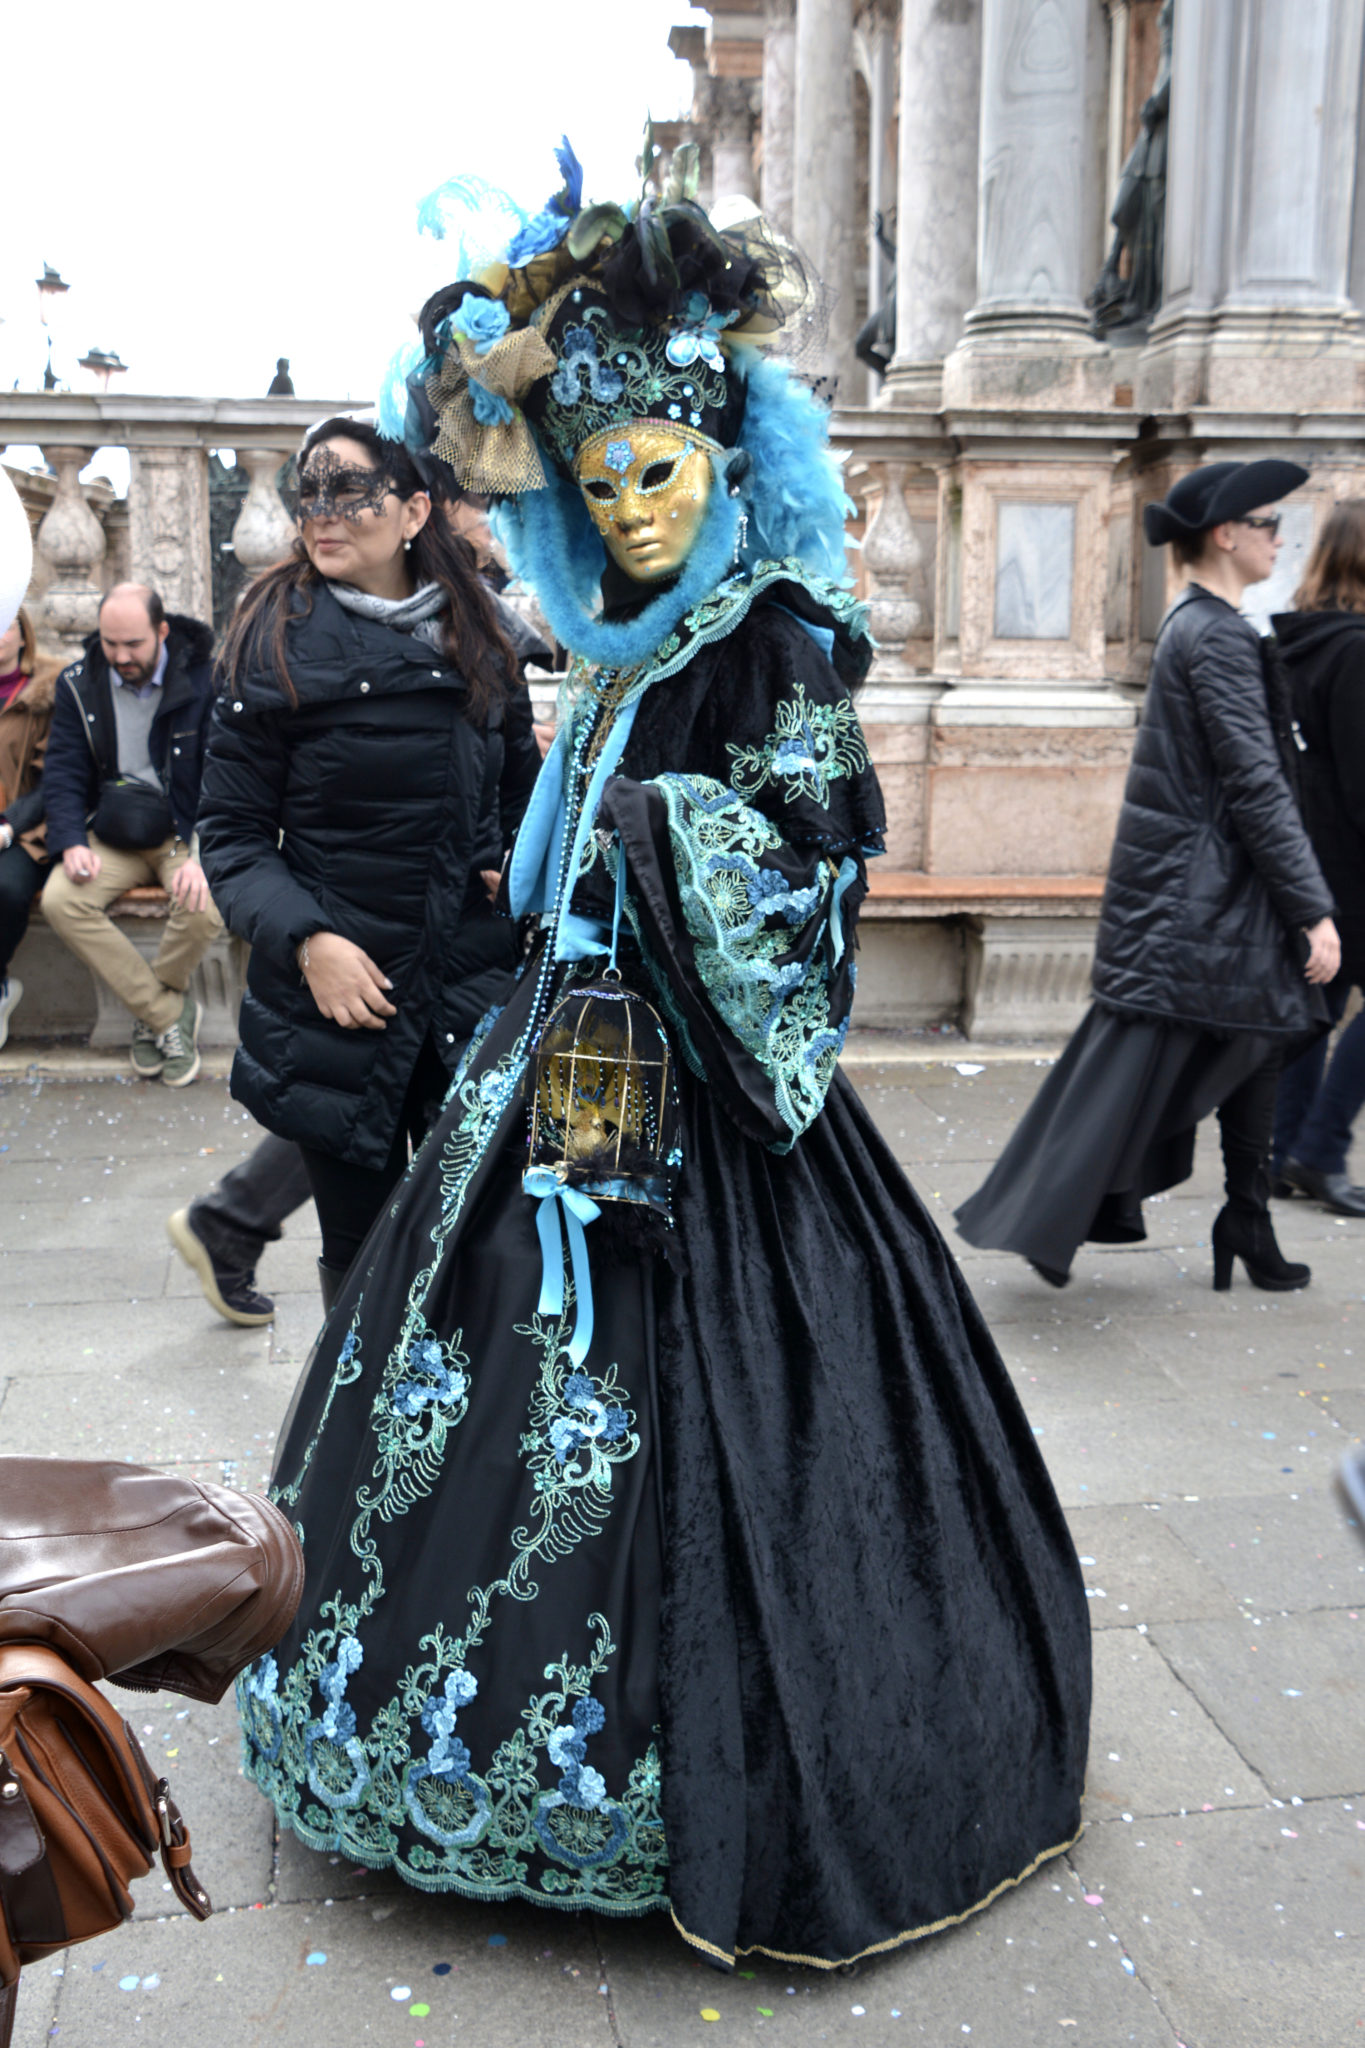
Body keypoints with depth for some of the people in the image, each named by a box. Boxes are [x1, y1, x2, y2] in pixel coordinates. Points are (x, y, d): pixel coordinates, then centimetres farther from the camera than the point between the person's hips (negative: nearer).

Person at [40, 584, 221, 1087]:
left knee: (204, 906, -34)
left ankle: (150, 1013, -3)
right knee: (59, 901, -25)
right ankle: (170, 1013, -15)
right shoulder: (79, 685, 3)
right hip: (112, 833, 3)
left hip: (185, 829, -3)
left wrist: (201, 854, -24)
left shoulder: (205, 679, -7)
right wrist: (72, 843, -15)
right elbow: (63, 772, 4)